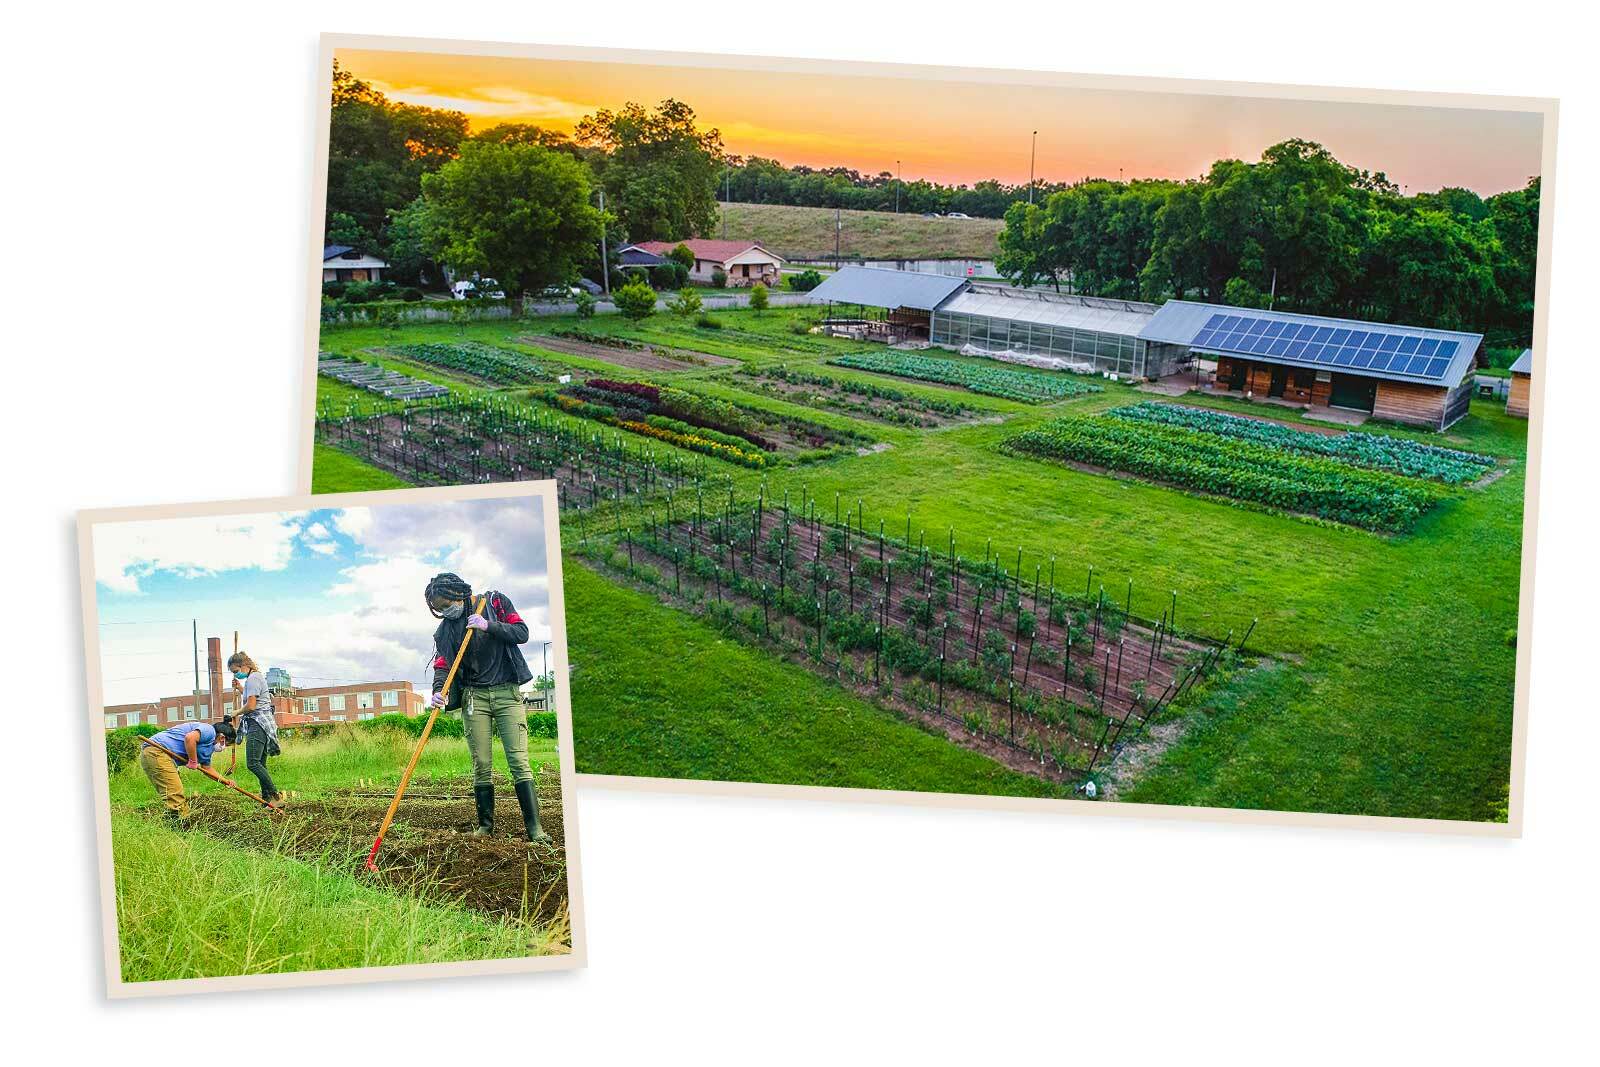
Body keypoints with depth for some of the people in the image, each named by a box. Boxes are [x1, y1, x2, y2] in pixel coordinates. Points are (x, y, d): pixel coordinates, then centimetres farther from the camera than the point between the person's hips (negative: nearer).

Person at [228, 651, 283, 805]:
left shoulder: (253, 678, -11)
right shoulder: (257, 677, 22)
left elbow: (251, 706, -17)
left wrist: (237, 712, -1)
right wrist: (240, 688, 20)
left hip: (258, 724, -11)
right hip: (259, 724, 11)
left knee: (253, 763, -17)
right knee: (260, 764, 8)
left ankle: (275, 795, -21)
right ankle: (266, 797, 6)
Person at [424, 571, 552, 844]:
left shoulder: (495, 602, 2)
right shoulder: (444, 629, 8)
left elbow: (522, 632, -4)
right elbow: (443, 666, 1)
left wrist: (489, 626, -18)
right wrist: (439, 692, -18)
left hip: (507, 693, -3)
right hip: (474, 697, 3)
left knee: (518, 761, -9)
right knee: (481, 766, 0)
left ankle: (534, 827, -11)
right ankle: (485, 824, 10)